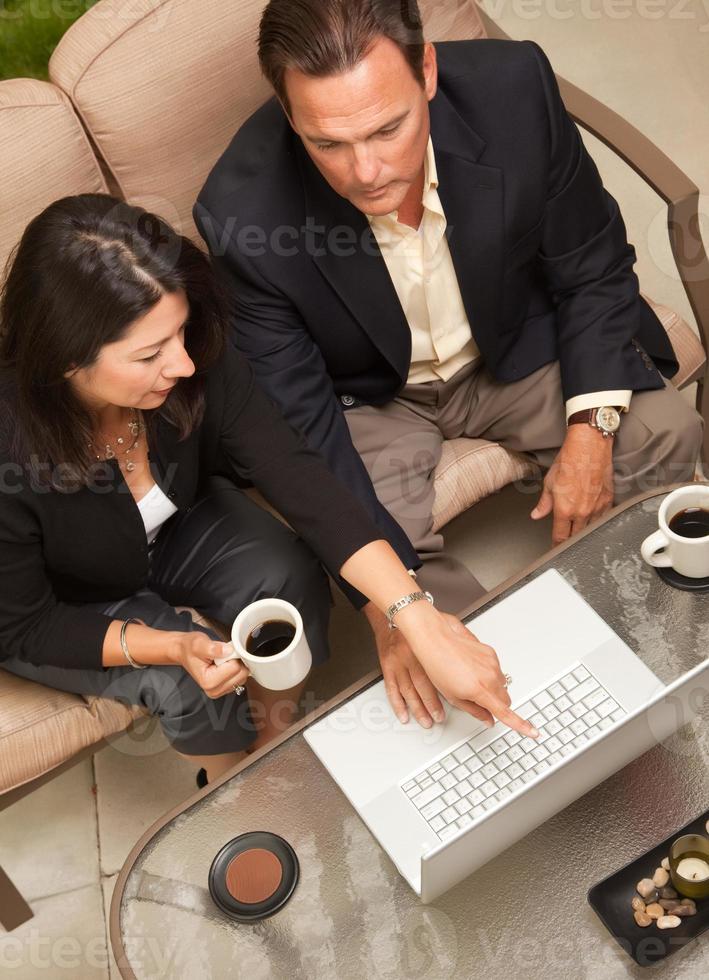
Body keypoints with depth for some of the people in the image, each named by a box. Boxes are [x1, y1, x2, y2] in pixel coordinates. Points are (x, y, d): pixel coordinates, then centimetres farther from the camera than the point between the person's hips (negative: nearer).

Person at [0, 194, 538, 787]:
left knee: (289, 576, -23)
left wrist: (424, 627, -41)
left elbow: (299, 479, -33)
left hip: (177, 528, 3)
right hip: (71, 605, -3)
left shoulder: (198, 361, -29)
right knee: (189, 685, -26)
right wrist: (170, 646, -39)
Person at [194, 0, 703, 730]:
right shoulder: (241, 212, -30)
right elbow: (296, 417, -21)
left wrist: (590, 429, -21)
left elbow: (592, 267, -9)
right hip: (368, 394, -2)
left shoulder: (513, 86, -25)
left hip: (517, 347, 3)